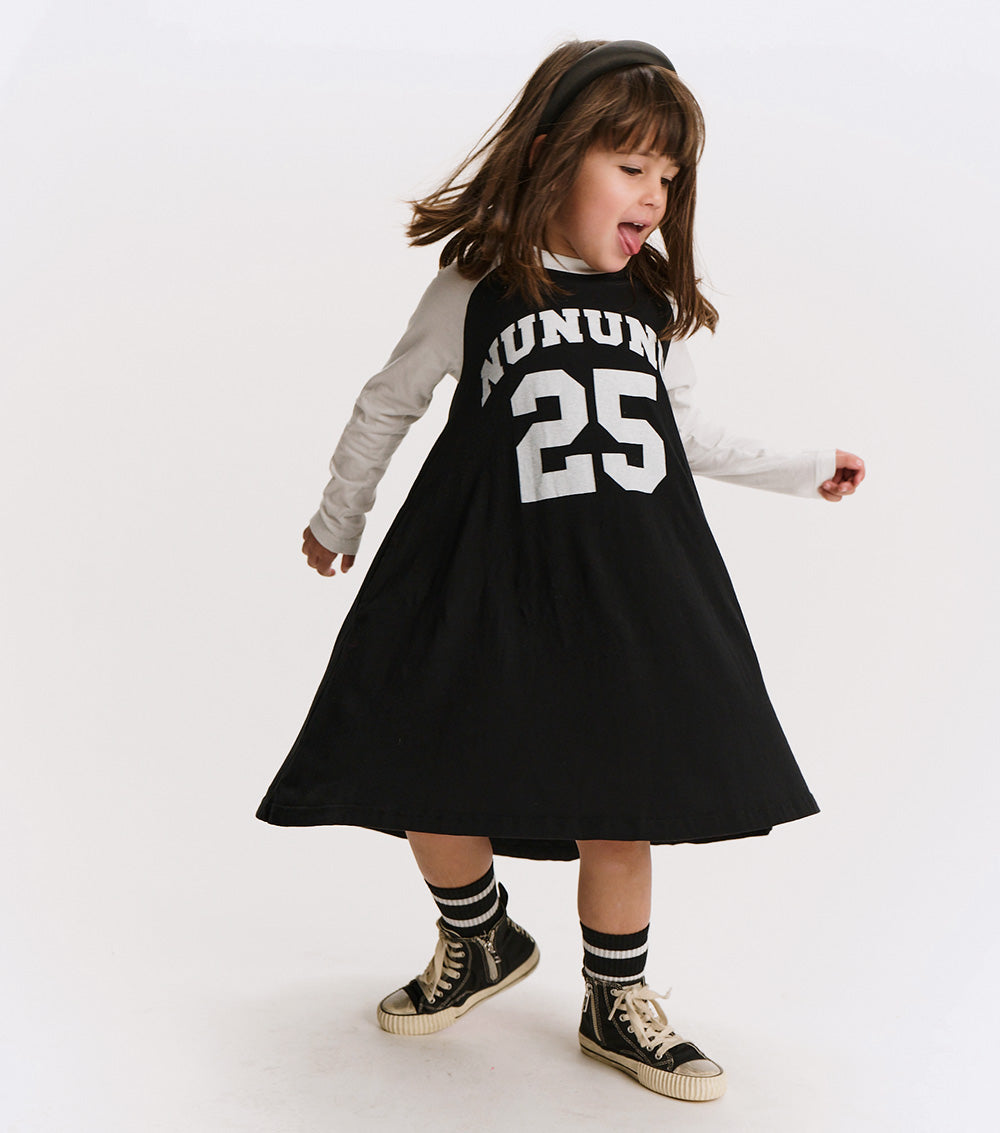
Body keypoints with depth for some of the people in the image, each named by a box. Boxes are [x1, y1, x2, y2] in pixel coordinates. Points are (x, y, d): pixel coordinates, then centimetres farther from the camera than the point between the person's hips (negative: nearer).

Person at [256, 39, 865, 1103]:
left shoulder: (657, 304, 10)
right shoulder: (477, 289, -1)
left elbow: (685, 433, 23)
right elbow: (388, 403, 11)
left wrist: (803, 470, 26)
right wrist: (337, 519, 20)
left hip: (632, 587, 2)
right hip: (486, 582, -2)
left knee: (620, 807, 2)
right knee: (431, 783, 0)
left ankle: (617, 1004, 25)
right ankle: (480, 943, 31)